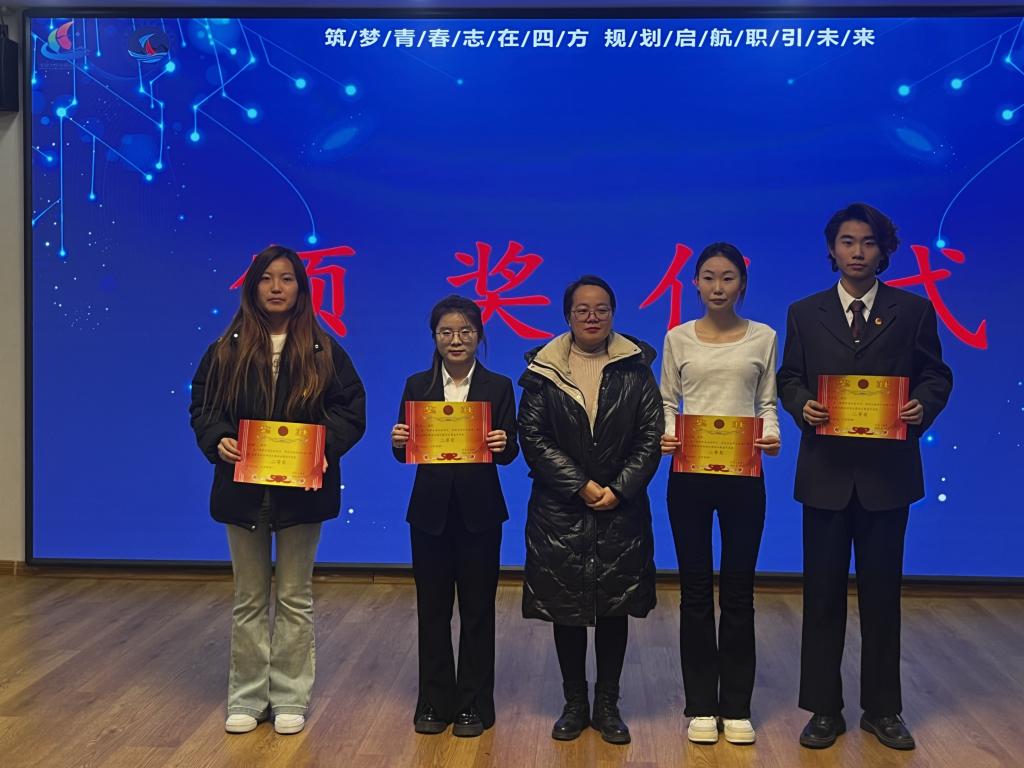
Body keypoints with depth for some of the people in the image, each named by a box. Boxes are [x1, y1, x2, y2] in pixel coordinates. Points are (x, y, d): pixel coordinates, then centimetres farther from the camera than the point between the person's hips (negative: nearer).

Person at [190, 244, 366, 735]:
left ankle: (290, 698, 19)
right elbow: (202, 406, 4)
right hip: (244, 487, 1)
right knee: (249, 598, 11)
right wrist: (218, 440, -15)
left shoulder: (323, 351, 0)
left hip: (302, 488, -1)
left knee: (295, 597, 9)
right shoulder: (227, 349, 3)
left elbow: (351, 410, -1)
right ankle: (247, 698, 22)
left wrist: (326, 446, -18)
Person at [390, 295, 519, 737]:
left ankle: (473, 704, 19)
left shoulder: (498, 386, 1)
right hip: (430, 511, 1)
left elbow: (510, 452, -4)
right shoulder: (417, 385, 4)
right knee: (432, 609, 9)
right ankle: (435, 702, 21)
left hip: (479, 512, -1)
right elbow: (403, 452, 2)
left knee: (477, 609, 7)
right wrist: (398, 442, -20)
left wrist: (502, 444, -26)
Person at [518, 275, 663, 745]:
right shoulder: (543, 369, 0)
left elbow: (652, 436, -2)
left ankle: (607, 705, 20)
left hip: (621, 508, 0)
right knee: (565, 608, 6)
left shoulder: (636, 367, 2)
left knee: (615, 608, 7)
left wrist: (617, 489, -11)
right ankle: (574, 703, 22)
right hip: (560, 511, 0)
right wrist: (581, 486, -12)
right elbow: (532, 436, -5)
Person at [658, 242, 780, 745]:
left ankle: (737, 707, 17)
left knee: (738, 590, 5)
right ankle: (701, 706, 16)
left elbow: (766, 403, 6)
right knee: (695, 589, 5)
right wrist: (666, 435, -12)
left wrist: (771, 436, -13)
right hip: (689, 472, 0)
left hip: (743, 472, 0)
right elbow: (667, 401, 7)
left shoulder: (762, 337, 5)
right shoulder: (678, 338, 5)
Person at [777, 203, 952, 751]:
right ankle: (824, 709, 17)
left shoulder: (913, 311, 4)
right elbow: (788, 378, 8)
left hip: (888, 471, 0)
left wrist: (923, 406, -14)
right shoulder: (805, 313, 7)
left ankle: (882, 709, 21)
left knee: (882, 591, 8)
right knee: (823, 592, 6)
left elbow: (936, 375, 6)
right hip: (825, 469, 1)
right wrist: (802, 407, -12)